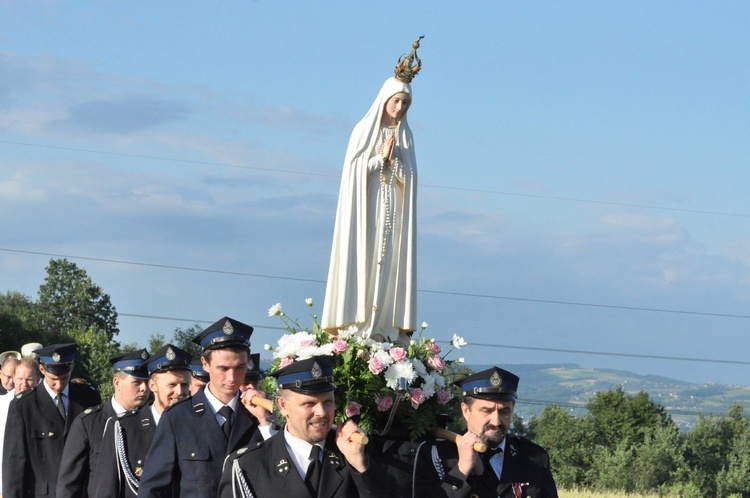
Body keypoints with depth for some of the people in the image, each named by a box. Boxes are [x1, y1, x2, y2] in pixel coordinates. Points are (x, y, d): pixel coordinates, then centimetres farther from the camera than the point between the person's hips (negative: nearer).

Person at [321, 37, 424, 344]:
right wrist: (381, 158, -10)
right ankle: (360, 327, -11)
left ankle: (385, 329, -7)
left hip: (395, 214, 3)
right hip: (366, 211, -3)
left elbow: (408, 178, 7)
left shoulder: (405, 136, 13)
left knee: (390, 267, -4)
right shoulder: (364, 130, 4)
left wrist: (393, 159, -9)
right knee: (364, 264, -9)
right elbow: (354, 169, -2)